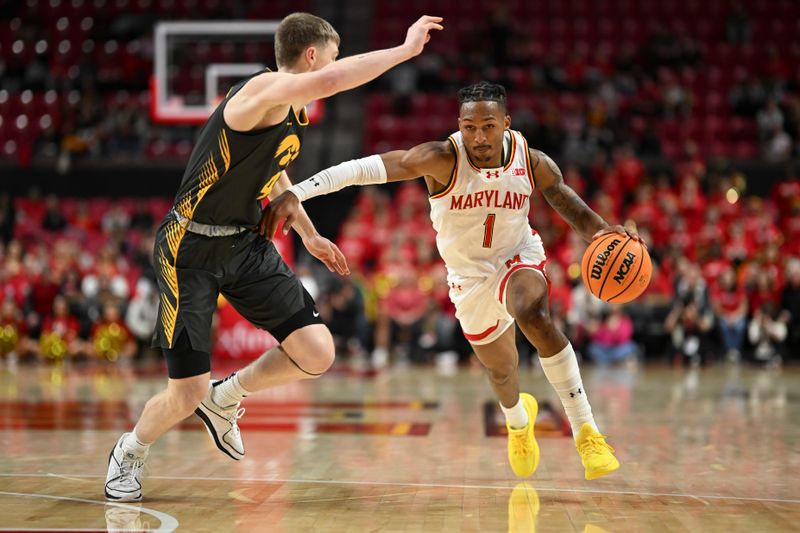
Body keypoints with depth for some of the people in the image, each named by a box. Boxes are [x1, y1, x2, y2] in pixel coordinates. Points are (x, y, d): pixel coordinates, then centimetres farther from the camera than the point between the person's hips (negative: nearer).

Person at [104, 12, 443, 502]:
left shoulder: (294, 114, 10)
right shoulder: (264, 91, -20)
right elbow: (329, 80, -41)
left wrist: (310, 236, 35)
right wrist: (406, 49, -32)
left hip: (247, 245, 8)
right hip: (192, 250, -8)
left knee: (317, 355, -6)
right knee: (186, 397, -8)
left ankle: (225, 398, 20)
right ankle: (130, 452, 25)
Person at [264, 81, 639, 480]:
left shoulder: (533, 163, -19)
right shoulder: (443, 159, -28)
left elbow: (571, 205, -4)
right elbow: (365, 168, -37)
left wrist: (603, 231, -26)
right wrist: (295, 194, -48)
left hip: (519, 257, -1)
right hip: (471, 276, 1)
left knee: (534, 316, -35)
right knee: (501, 371, 16)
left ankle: (586, 431, -26)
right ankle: (518, 421, 56)